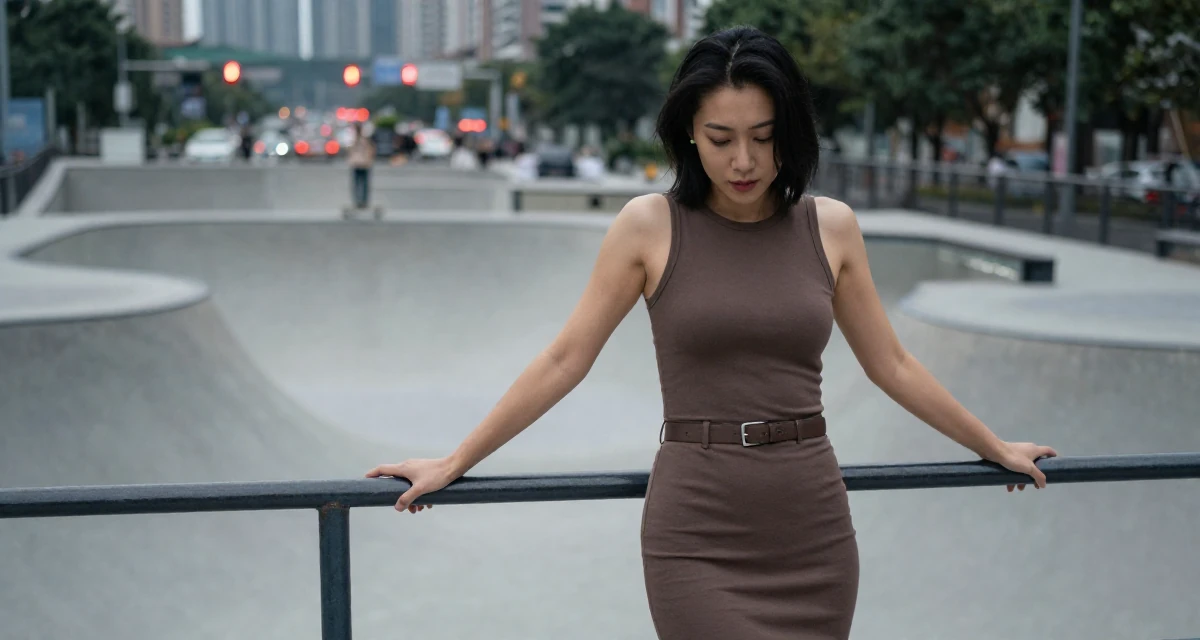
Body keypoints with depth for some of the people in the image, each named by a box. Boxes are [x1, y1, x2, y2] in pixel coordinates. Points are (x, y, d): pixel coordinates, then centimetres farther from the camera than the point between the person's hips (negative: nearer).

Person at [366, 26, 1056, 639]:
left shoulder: (831, 227, 4)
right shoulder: (651, 225, -3)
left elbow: (891, 365, 14)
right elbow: (565, 360, 2)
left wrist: (996, 448, 21)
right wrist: (454, 463, 3)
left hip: (813, 529, 3)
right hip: (698, 535, -3)